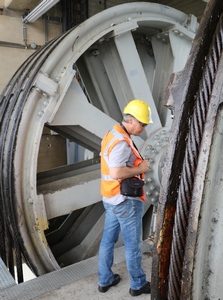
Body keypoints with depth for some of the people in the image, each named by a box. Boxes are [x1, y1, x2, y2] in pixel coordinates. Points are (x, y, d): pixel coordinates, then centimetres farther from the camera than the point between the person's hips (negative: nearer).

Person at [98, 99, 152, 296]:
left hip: (111, 199, 10)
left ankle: (105, 280, 34)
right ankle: (138, 284, 28)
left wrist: (137, 164, 7)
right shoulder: (122, 142, -24)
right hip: (126, 201, -9)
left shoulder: (112, 134, 8)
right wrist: (140, 169, -19)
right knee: (132, 245, 9)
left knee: (108, 240, 18)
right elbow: (116, 173, -33)